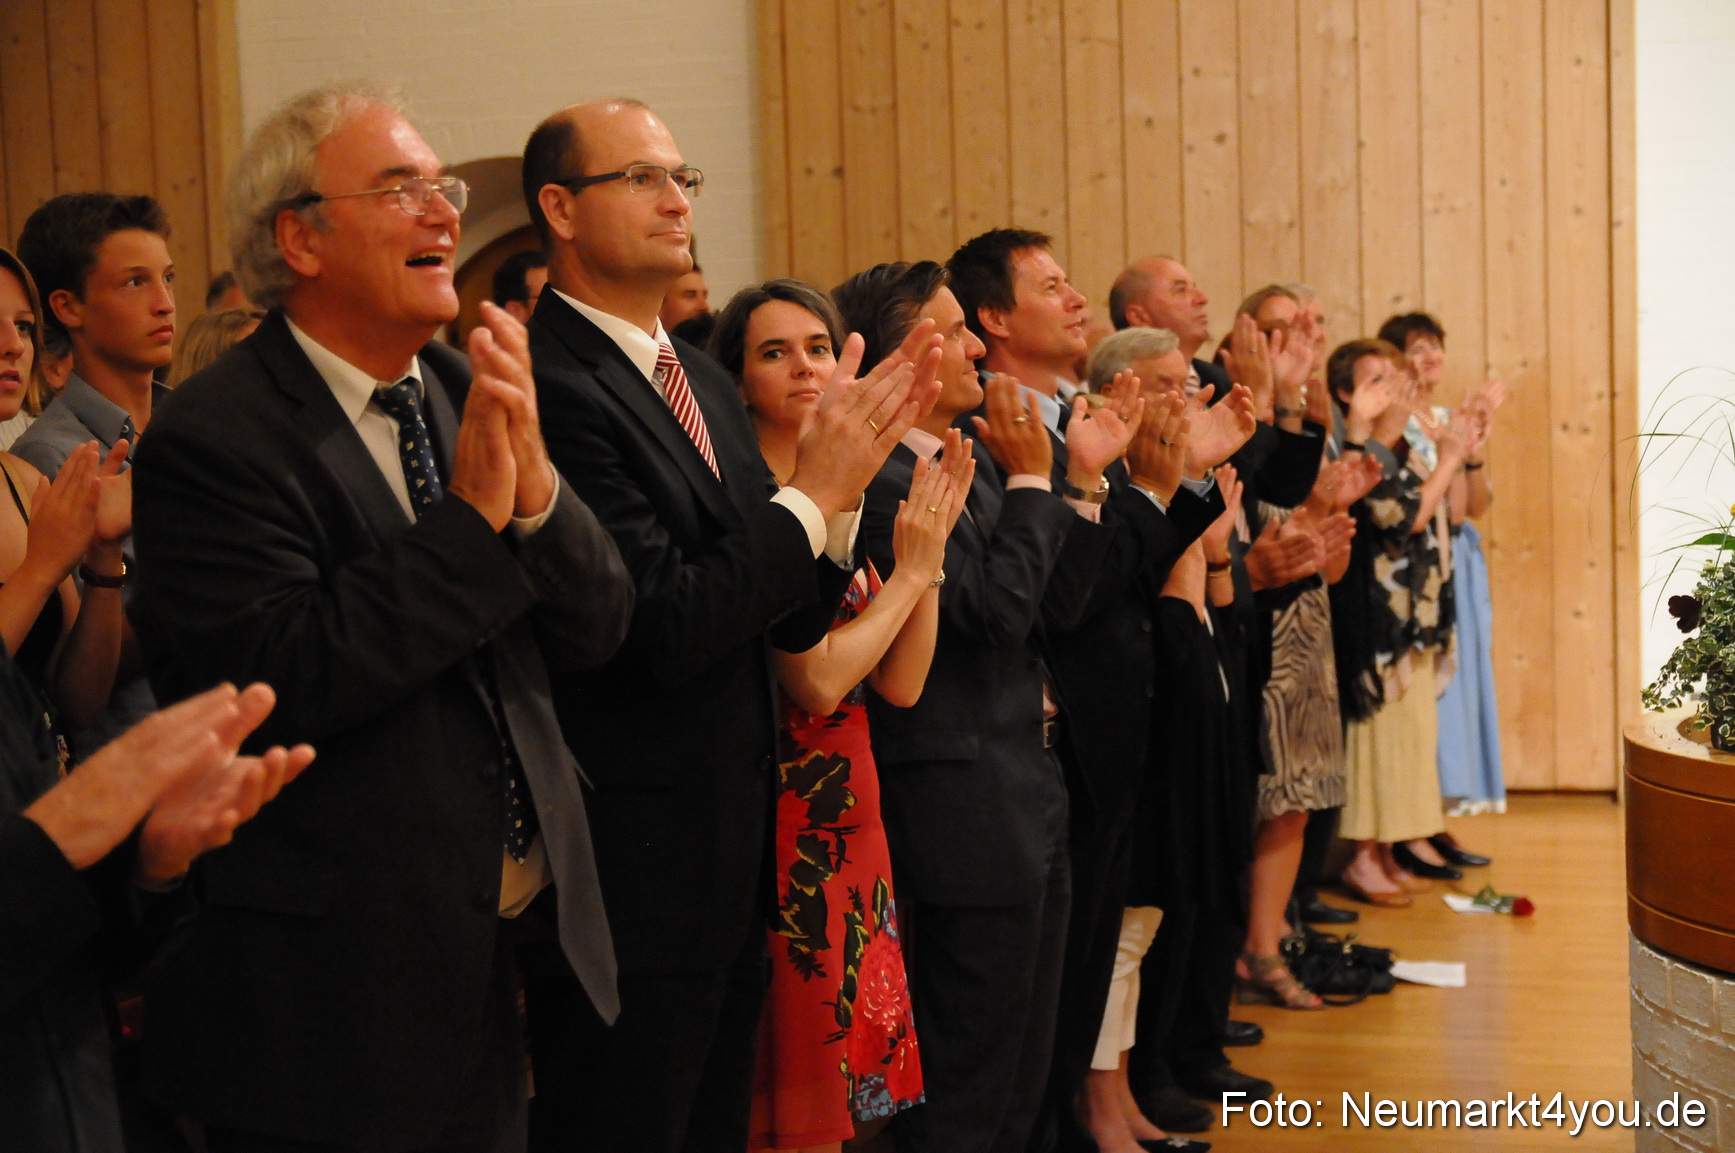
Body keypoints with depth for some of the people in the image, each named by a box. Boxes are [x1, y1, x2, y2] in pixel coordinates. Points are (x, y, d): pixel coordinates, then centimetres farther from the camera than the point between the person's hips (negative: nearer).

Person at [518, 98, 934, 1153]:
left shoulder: (707, 380, 11)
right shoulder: (549, 385, -17)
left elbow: (795, 621, 8)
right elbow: (663, 628, -23)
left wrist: (847, 473, -8)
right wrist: (815, 490, -17)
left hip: (733, 860, 9)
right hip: (632, 873, -9)